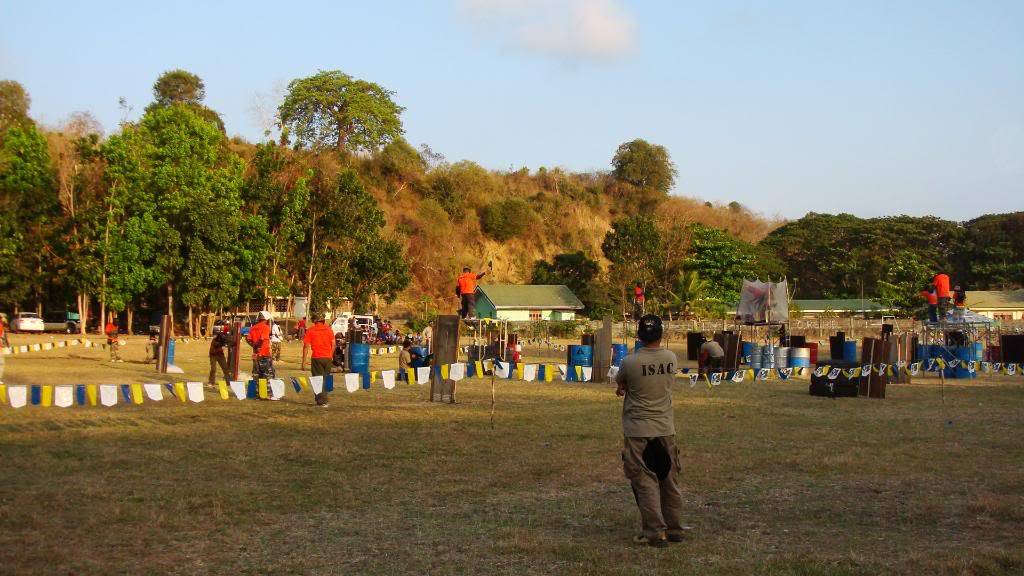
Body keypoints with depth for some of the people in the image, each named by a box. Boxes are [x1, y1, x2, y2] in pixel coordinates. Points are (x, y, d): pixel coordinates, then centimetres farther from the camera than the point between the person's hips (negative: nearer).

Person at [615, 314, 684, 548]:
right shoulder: (671, 358, -3)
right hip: (666, 430, 4)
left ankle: (656, 532, -1)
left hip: (638, 432, -4)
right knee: (670, 481, 14)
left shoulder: (630, 362, -15)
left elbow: (619, 383, 4)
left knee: (645, 482, 2)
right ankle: (674, 528, 23)